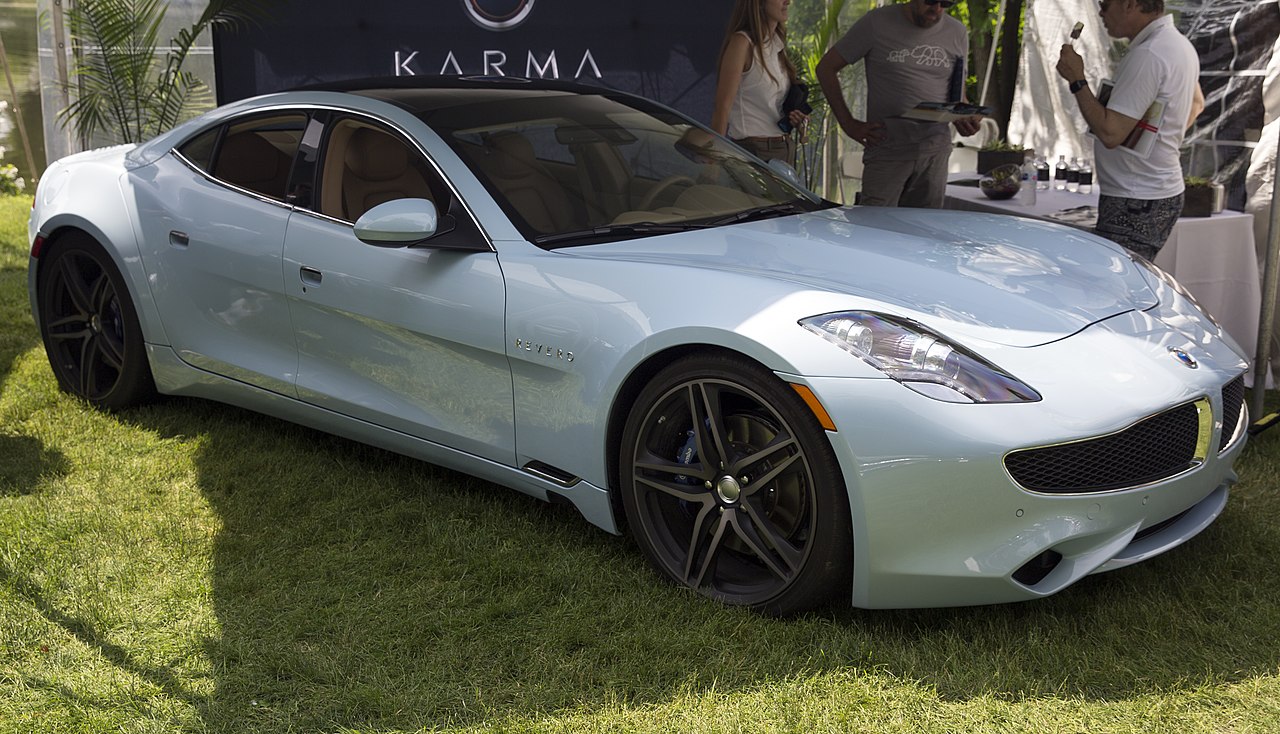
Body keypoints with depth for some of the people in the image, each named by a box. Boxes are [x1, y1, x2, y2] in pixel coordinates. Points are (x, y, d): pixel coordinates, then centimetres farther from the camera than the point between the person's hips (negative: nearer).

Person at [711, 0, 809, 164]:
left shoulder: (777, 44, 14)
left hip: (785, 149, 8)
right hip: (753, 149, -7)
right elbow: (722, 106, -15)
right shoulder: (742, 42, -10)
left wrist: (793, 119, 4)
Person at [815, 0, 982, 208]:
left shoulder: (958, 33, 11)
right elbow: (826, 68, 4)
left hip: (936, 150, 3)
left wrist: (965, 119, -5)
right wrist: (849, 125, -3)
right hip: (887, 148, -3)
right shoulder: (877, 23, 0)